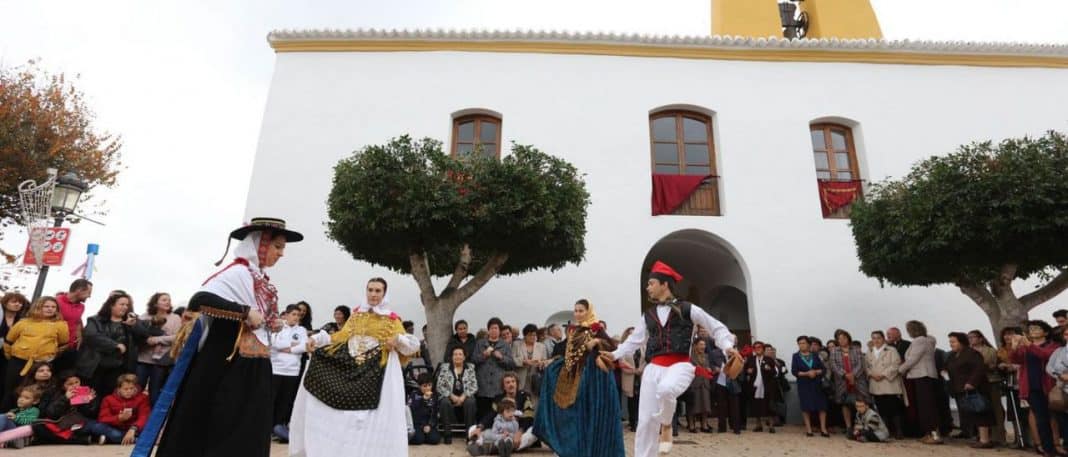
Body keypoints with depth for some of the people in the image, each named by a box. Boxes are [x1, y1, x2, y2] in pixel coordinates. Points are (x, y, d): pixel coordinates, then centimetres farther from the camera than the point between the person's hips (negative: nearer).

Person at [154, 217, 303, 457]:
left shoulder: (260, 278, 11)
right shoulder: (238, 272, -15)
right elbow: (198, 300, -28)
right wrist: (246, 312, -26)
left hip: (253, 368, 9)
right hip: (232, 367, -9)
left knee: (249, 435, 13)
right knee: (225, 432, 1)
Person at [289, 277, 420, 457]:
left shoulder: (392, 319, 2)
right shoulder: (356, 314, 14)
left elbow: (412, 345, -1)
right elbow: (341, 336, 12)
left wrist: (398, 339, -21)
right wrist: (317, 339, 2)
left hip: (378, 373, -3)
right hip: (351, 369, 4)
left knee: (376, 417, -6)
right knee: (346, 414, 4)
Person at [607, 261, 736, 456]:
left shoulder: (687, 309, 5)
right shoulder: (648, 315, 18)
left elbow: (716, 327, 8)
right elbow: (635, 339, 23)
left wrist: (727, 346, -9)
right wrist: (615, 354, 13)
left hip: (680, 365, -4)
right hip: (654, 367, 4)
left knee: (665, 389, -38)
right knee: (645, 421, -3)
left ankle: (667, 425, -6)